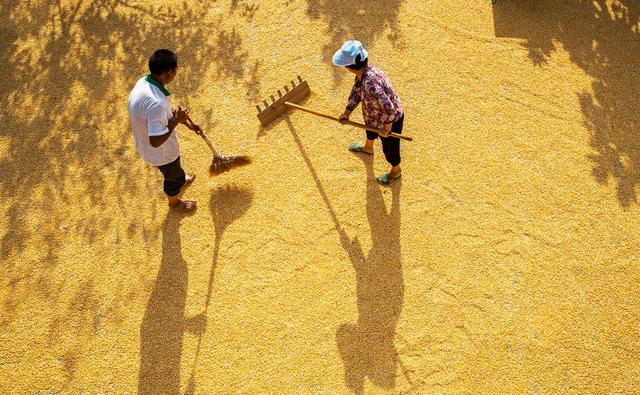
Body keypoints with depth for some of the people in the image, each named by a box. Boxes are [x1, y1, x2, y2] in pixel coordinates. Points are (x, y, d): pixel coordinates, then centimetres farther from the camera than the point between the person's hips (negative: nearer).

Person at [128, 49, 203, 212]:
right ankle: (174, 202, 55)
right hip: (161, 151, -7)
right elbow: (156, 141, -36)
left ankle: (181, 180, 69)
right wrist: (176, 120, -27)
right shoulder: (155, 103, -42)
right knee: (174, 176, 25)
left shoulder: (144, 82, -12)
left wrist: (187, 122, 5)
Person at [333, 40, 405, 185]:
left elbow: (389, 109, -41)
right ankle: (368, 147, 73)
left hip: (391, 119, -8)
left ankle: (396, 170, 51)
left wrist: (386, 127, -26)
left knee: (389, 147, 19)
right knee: (370, 129, 38)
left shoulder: (370, 84, -45)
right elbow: (356, 91, 2)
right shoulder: (362, 72, -17)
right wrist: (347, 111, -3)